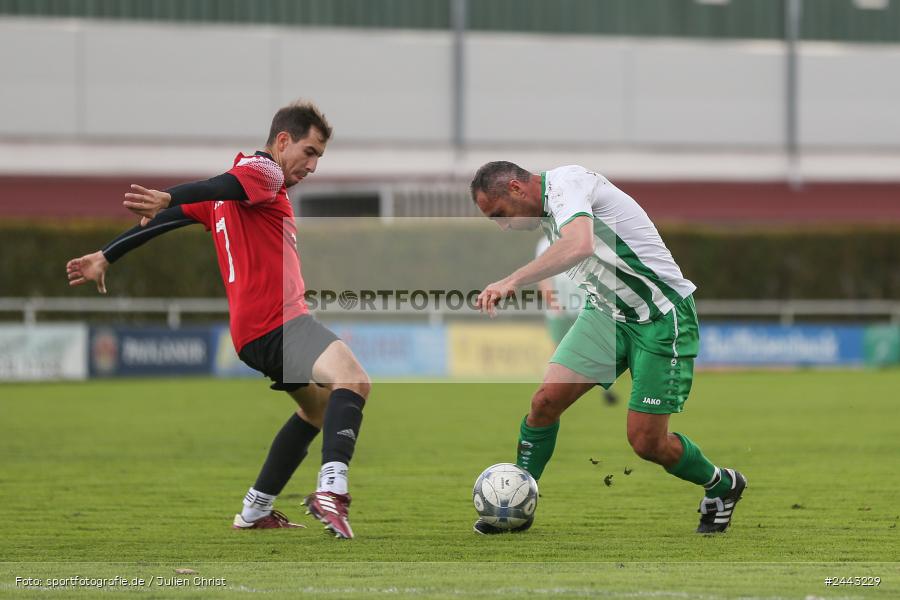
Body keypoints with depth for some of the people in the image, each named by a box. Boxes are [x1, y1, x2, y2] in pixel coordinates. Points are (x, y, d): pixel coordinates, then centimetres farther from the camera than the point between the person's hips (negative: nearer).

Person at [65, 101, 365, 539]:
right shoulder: (263, 172, -3)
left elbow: (169, 219, 26)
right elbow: (217, 189, -24)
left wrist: (106, 257, 30)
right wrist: (167, 199, -42)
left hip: (254, 330, 10)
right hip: (278, 320, -10)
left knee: (320, 405, 28)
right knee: (351, 377, -30)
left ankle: (256, 509, 32)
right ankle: (332, 488, -52)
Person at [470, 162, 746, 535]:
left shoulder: (565, 182, -22)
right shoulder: (548, 214, 8)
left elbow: (580, 245, -41)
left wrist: (512, 281, -43)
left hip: (661, 318, -8)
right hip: (606, 312, 8)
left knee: (646, 443, -7)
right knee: (546, 400, -8)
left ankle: (722, 486, 20)